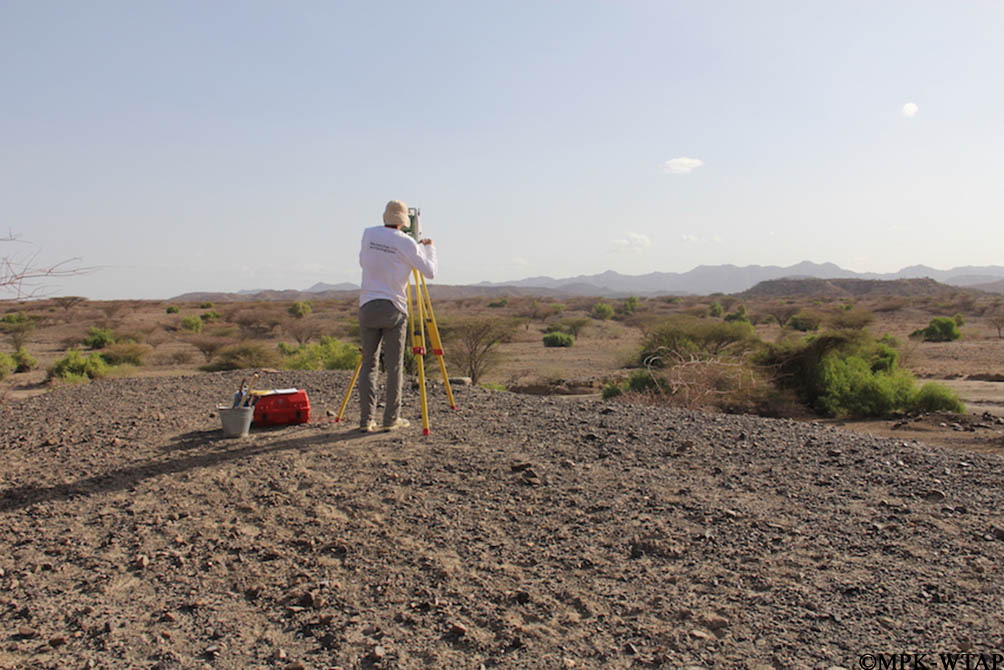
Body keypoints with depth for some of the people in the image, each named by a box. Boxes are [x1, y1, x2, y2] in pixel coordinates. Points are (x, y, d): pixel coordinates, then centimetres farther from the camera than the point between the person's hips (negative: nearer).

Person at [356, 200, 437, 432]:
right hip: (393, 308, -3)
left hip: (368, 307, 3)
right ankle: (391, 419, 8)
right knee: (394, 366, 4)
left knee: (368, 364, 8)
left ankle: (366, 420, 5)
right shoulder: (406, 243, -7)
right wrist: (429, 248, 15)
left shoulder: (368, 234, 4)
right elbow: (430, 271, -2)